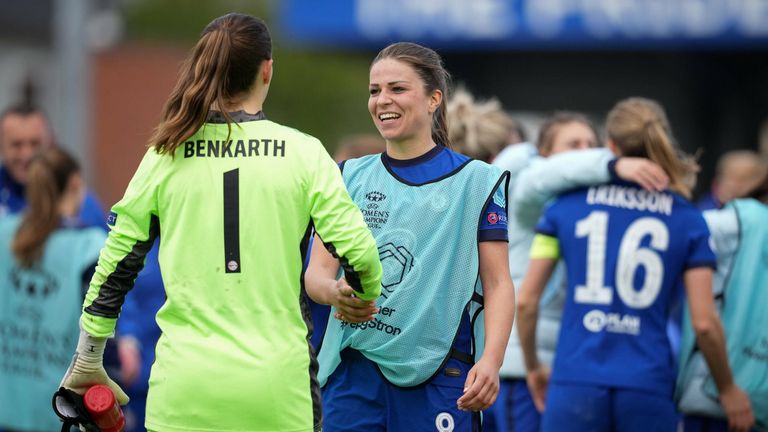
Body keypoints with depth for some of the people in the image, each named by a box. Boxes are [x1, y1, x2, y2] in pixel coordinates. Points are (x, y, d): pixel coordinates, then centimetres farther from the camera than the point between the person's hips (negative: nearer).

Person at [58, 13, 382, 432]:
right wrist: (367, 295, 17)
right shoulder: (303, 152, -1)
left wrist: (87, 361, 15)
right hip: (276, 387, -1)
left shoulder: (166, 155, 3)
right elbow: (358, 254, -6)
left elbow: (115, 264, 5)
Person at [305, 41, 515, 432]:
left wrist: (491, 361, -16)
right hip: (354, 372, 3)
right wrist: (336, 294, -16)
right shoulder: (350, 177, 14)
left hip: (439, 377, -3)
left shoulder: (476, 181, 5)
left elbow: (497, 284, 1)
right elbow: (316, 272, 9)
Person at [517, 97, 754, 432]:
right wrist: (728, 389, 14)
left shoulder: (565, 206, 7)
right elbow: (704, 322, -1)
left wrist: (533, 366, 21)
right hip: (647, 390, 0)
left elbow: (526, 300, 5)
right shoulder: (688, 220, 5)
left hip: (576, 383, 0)